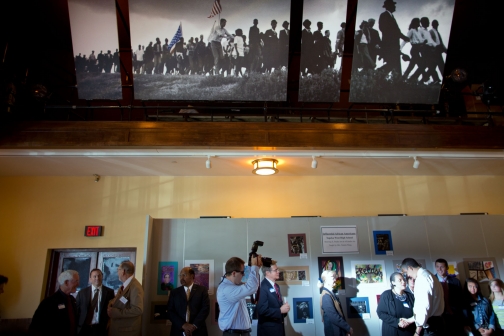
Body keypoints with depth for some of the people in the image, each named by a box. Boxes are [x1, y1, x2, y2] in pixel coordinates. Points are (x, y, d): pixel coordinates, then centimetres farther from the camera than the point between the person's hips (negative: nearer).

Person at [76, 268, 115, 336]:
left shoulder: (109, 292, -2)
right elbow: (77, 310, 4)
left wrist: (109, 325, -7)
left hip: (101, 328, -1)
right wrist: (76, 326, -2)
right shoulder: (82, 292, 2)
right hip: (83, 328, 1)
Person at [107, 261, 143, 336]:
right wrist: (111, 302, -5)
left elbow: (138, 310, -30)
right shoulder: (125, 285, 9)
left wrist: (115, 312, -27)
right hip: (118, 328, 8)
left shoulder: (135, 287, -22)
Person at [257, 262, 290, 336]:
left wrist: (284, 309, 0)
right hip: (268, 329, -9)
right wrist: (280, 310, -19)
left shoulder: (276, 286, 10)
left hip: (279, 326, 9)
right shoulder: (262, 287, -20)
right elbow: (262, 310, -26)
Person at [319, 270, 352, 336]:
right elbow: (333, 317, -24)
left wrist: (346, 329, 11)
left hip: (339, 330, 9)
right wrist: (348, 328, -15)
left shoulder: (331, 294, 11)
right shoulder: (326, 296, -20)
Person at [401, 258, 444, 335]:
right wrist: (411, 320, 20)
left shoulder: (422, 277, -16)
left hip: (431, 325, -9)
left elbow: (425, 306, -21)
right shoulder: (428, 275, 13)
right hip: (435, 322, 9)